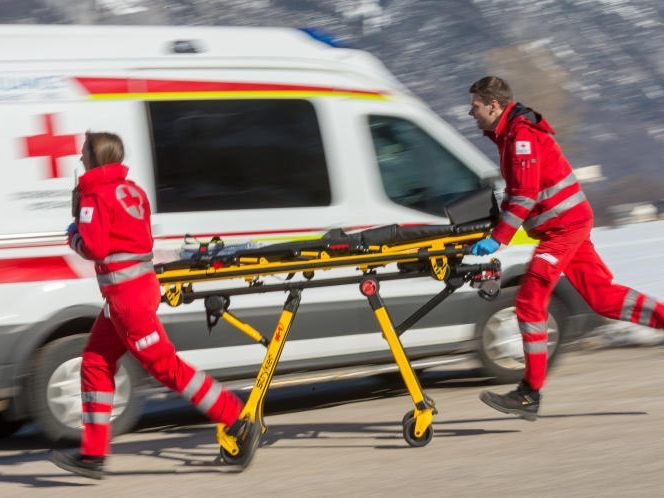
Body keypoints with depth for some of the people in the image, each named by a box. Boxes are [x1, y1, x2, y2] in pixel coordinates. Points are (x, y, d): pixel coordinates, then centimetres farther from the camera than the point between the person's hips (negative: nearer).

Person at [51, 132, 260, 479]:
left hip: (125, 291, -10)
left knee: (164, 365, -7)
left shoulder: (95, 195, -12)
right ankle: (92, 454, 13)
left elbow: (94, 248, -21)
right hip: (142, 282, 10)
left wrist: (73, 236, 0)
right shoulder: (131, 190, 14)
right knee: (95, 363, 12)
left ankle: (238, 422, -7)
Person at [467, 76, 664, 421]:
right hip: (570, 223, 10)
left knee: (530, 302, -11)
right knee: (601, 294, 11)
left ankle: (530, 395, -10)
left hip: (564, 226, -10)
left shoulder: (522, 135, -17)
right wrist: (496, 223, 13)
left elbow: (525, 196, -26)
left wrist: (498, 238, -28)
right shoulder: (509, 134, 14)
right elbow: (516, 191, 22)